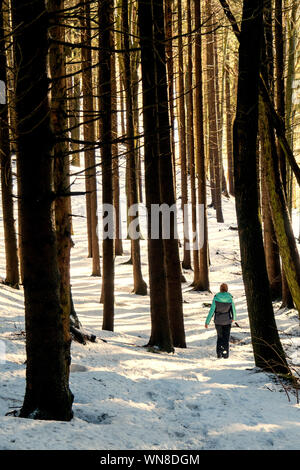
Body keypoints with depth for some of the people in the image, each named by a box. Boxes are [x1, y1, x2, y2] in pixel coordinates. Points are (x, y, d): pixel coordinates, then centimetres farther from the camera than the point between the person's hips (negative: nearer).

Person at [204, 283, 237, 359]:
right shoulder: (230, 298, -10)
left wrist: (207, 322, -6)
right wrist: (234, 318, 23)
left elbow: (211, 311, -12)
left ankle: (219, 353, 11)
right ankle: (225, 354, 7)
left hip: (218, 321, 1)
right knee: (226, 338, 10)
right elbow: (233, 309, 2)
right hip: (227, 321, -1)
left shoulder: (216, 298, -12)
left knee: (220, 337, 18)